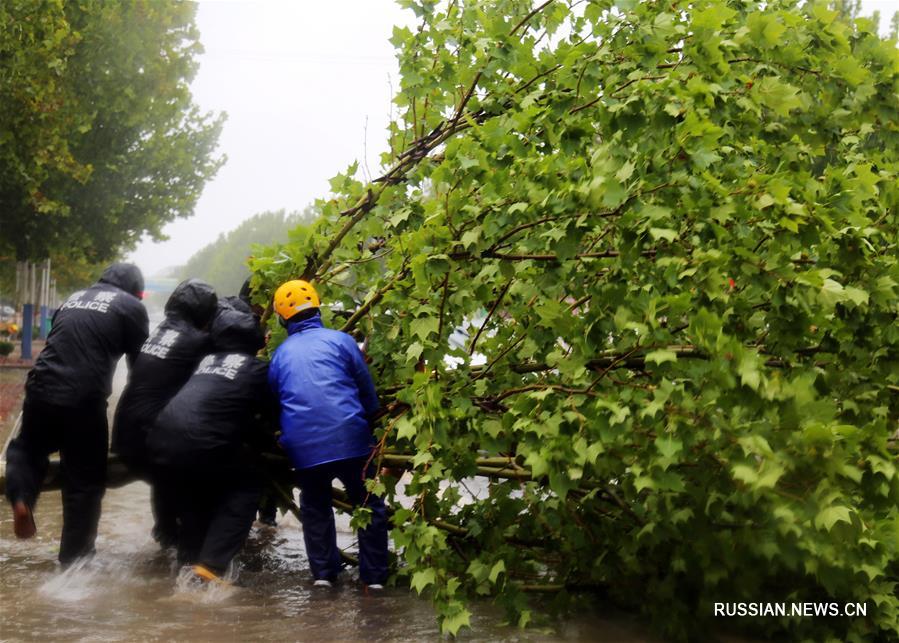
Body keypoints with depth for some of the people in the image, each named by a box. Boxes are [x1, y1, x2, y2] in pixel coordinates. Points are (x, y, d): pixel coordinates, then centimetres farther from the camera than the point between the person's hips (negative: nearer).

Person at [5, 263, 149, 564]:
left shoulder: (73, 298, 21)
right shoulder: (131, 306, 6)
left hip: (41, 390, 5)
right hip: (83, 400, -4)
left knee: (28, 448, 31)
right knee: (86, 482, 10)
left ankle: (21, 499, 5)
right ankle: (75, 557, 17)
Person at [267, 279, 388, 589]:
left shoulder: (279, 355, 13)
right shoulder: (340, 340, 4)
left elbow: (273, 399, 21)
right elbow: (367, 390, 7)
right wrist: (372, 422, 23)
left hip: (303, 446, 2)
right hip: (350, 439, -2)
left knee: (315, 507, 23)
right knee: (369, 505, 12)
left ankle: (323, 572, 17)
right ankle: (374, 575, 12)